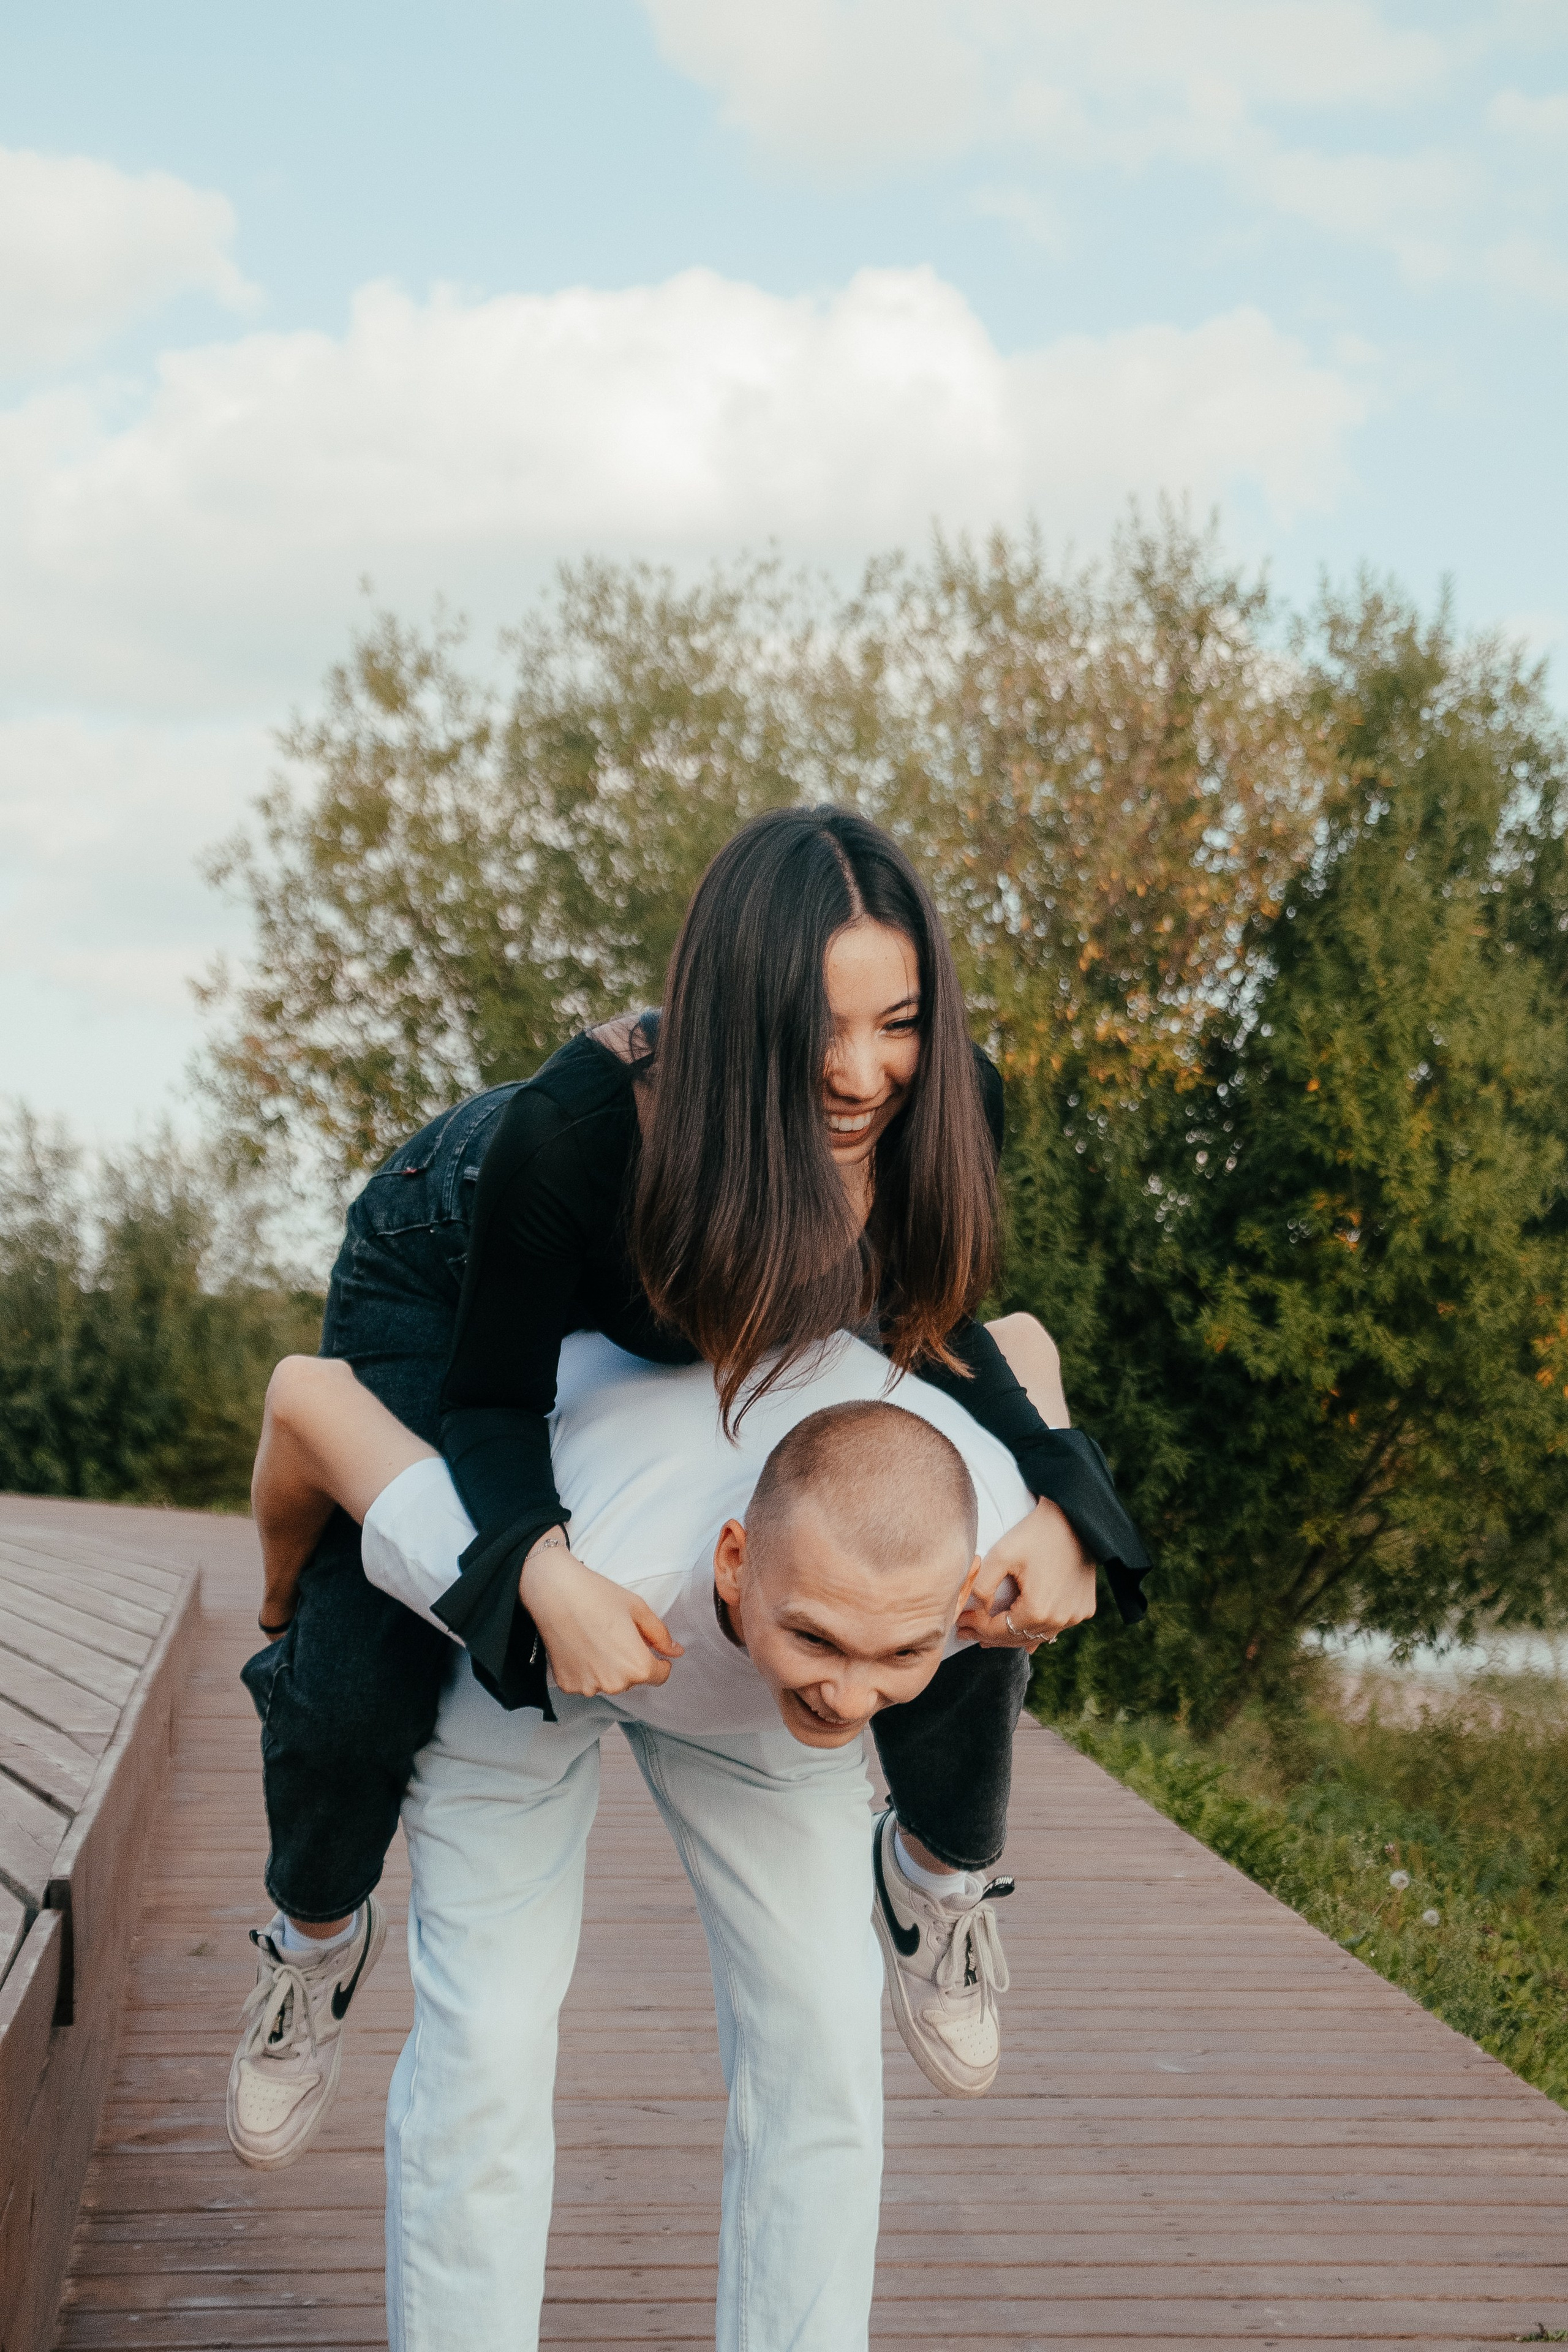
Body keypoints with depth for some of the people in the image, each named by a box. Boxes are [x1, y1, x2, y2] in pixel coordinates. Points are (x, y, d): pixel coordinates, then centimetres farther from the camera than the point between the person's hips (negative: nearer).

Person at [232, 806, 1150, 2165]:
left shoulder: (946, 1112, -33)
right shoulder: (574, 1129, -45)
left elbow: (926, 1326, -13)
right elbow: (493, 1401, -30)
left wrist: (1059, 1504, -32)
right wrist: (541, 1570, -52)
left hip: (741, 1322, 4)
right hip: (452, 1289, -3)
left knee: (982, 1586, -11)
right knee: (360, 1679, -18)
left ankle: (942, 1874, 21)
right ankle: (321, 1938, 18)